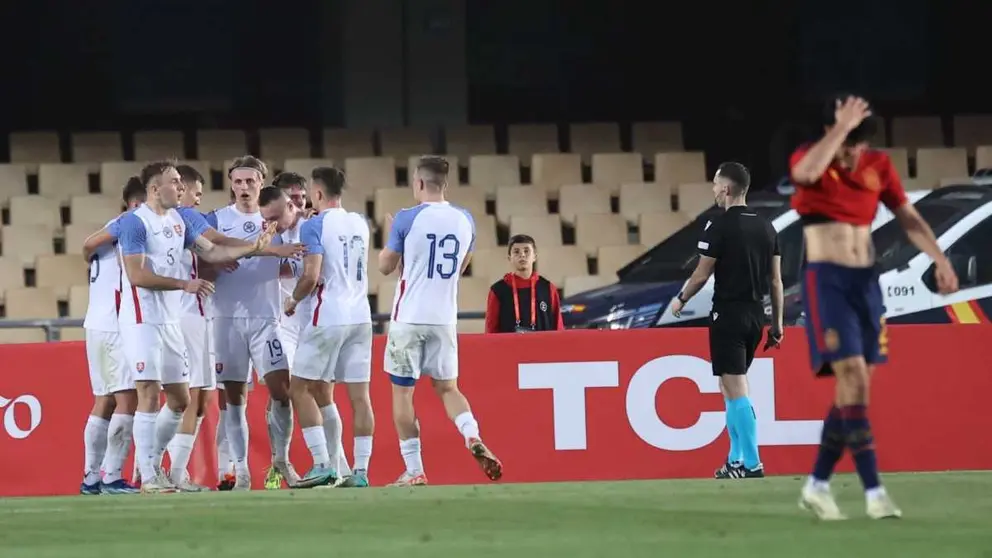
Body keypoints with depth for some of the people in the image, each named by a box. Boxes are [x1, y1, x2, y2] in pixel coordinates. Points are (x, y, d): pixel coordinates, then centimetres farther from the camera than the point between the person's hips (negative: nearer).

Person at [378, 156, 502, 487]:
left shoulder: (407, 219, -10)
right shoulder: (464, 220, 4)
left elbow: (386, 267, 0)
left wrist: (389, 234, 17)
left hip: (409, 319, -4)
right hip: (445, 319, 4)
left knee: (402, 392, 5)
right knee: (447, 387, 16)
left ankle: (414, 471, 3)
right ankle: (474, 438, -12)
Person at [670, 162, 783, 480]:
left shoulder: (719, 227, -11)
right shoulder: (766, 228, 7)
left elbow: (702, 275, -9)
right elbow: (776, 280, 8)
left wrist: (681, 299, 9)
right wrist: (777, 323, 13)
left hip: (728, 314, -7)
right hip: (755, 315, 7)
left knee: (736, 391, -5)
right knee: (731, 388, 17)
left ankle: (751, 464, -8)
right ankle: (736, 460, 18)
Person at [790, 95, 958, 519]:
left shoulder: (878, 166, 8)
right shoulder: (808, 161, -6)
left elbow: (909, 219, 7)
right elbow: (808, 171, -32)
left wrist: (940, 260, -6)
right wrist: (842, 126, -26)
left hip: (866, 281, 6)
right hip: (826, 280, -6)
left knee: (854, 387, 5)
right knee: (854, 379, -16)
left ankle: (817, 485, 16)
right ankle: (873, 491, -19)